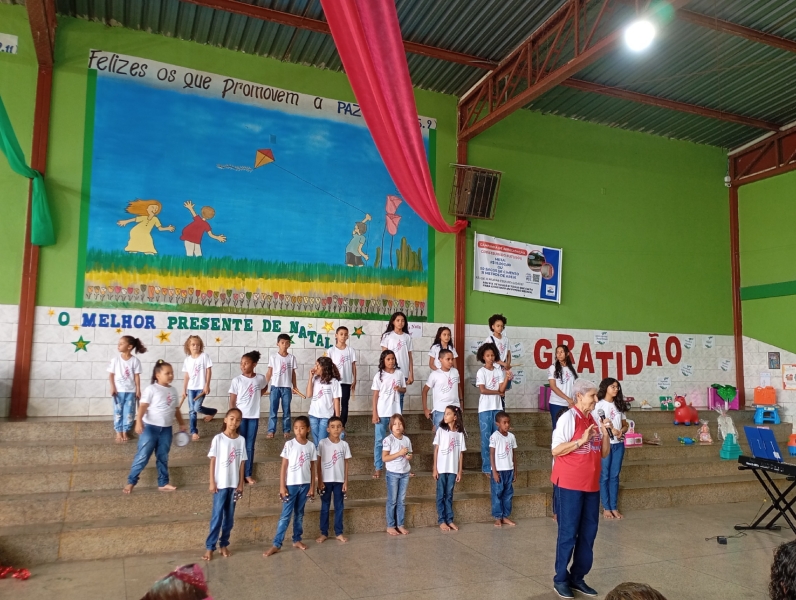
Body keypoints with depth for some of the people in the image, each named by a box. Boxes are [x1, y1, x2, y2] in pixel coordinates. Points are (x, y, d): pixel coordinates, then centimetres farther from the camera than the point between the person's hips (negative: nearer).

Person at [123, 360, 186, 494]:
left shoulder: (173, 390, 10)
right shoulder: (151, 389, -9)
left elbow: (176, 409, 19)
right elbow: (143, 406, -17)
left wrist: (181, 423, 20)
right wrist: (138, 421, -29)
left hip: (166, 429, 6)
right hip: (150, 427, -6)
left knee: (163, 458, 12)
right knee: (142, 456, -2)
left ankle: (163, 483, 20)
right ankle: (131, 481, 10)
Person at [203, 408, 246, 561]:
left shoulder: (241, 440, 2)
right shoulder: (218, 439, -6)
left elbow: (241, 463, 5)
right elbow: (212, 461, -4)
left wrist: (241, 484, 4)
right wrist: (212, 482, -8)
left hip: (234, 484, 3)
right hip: (220, 483, -3)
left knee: (230, 516, 10)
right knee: (217, 516, -1)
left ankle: (224, 544, 22)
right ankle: (210, 547, 8)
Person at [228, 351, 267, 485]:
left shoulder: (260, 379, -3)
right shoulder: (236, 381, -8)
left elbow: (265, 388, 21)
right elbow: (232, 401, -4)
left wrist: (257, 396, 6)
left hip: (254, 417, 2)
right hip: (240, 417, -2)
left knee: (250, 446, 10)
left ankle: (248, 474, 20)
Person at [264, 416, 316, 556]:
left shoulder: (311, 446, 1)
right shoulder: (289, 444, -7)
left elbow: (312, 468, 6)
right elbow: (284, 466, -5)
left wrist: (312, 486, 4)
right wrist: (282, 486, -8)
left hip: (304, 485, 3)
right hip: (291, 484, -3)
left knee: (299, 514, 14)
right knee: (285, 515, -1)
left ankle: (297, 540, 25)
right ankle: (276, 544, 3)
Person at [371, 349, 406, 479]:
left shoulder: (399, 374, 3)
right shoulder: (379, 376, -4)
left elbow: (404, 389, 14)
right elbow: (375, 396, -3)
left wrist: (399, 389, -11)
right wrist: (375, 414, -8)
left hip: (395, 412, 2)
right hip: (382, 413, -2)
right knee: (379, 440, 2)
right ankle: (378, 468, 8)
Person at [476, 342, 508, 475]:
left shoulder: (499, 371, 7)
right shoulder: (481, 372, -5)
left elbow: (502, 389, -1)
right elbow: (482, 390, -14)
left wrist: (506, 379, -16)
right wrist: (497, 392, -5)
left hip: (497, 407, 4)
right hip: (485, 408, -4)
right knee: (486, 438, 0)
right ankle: (487, 468, 6)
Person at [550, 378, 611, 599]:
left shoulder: (595, 419, 9)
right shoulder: (568, 418, -11)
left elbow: (605, 453, 11)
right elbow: (556, 450, -15)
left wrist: (605, 433, -4)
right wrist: (581, 440, -21)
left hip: (591, 484, 7)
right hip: (570, 484, -7)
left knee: (588, 532, 11)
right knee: (568, 532, 0)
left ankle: (577, 577, 22)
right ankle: (560, 579, 12)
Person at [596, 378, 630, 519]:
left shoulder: (619, 405, 11)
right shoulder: (599, 405, -6)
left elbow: (625, 425, 14)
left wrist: (621, 431, -8)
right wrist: (610, 430, -22)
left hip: (618, 444, 5)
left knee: (614, 476, 9)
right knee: (604, 476, 3)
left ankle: (614, 507, 16)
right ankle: (606, 507, 10)